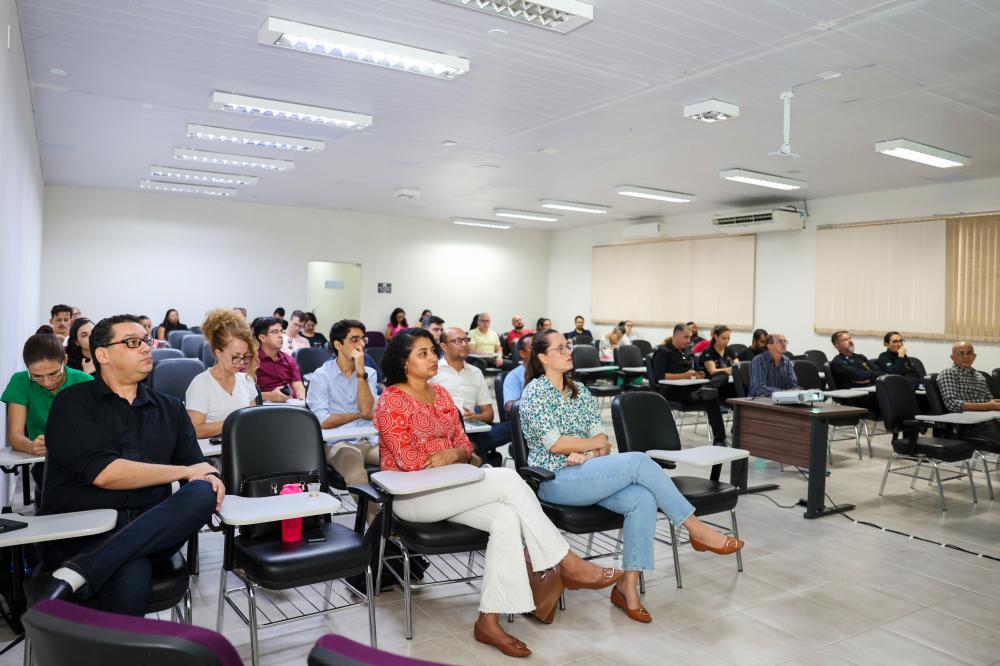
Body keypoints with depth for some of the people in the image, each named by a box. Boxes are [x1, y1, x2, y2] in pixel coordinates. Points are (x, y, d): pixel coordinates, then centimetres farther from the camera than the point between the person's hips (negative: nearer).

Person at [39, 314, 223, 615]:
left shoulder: (170, 408, 19)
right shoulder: (73, 402, 4)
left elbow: (199, 469, 12)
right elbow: (104, 473, -11)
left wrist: (209, 478, -14)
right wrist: (185, 471, -3)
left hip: (151, 529, 6)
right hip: (82, 531, -5)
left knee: (202, 494, -29)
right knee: (131, 578, -39)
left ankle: (77, 572, -30)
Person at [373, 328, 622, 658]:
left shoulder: (440, 393, 14)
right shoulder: (391, 400, -6)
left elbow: (465, 445, 13)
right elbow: (407, 460, -15)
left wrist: (452, 454, -10)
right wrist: (446, 461, -6)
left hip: (447, 488, 7)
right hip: (412, 493, -7)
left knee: (507, 517, -23)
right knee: (507, 479, -25)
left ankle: (489, 620, -20)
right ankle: (567, 564, -15)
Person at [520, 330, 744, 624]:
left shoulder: (580, 391, 16)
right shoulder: (535, 391, -5)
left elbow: (602, 440, 10)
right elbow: (555, 444, -14)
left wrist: (586, 454, -12)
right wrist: (594, 444, -2)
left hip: (586, 475, 7)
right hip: (555, 479, -7)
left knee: (643, 499, -22)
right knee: (639, 461, -23)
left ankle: (628, 586, -17)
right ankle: (697, 529, -11)